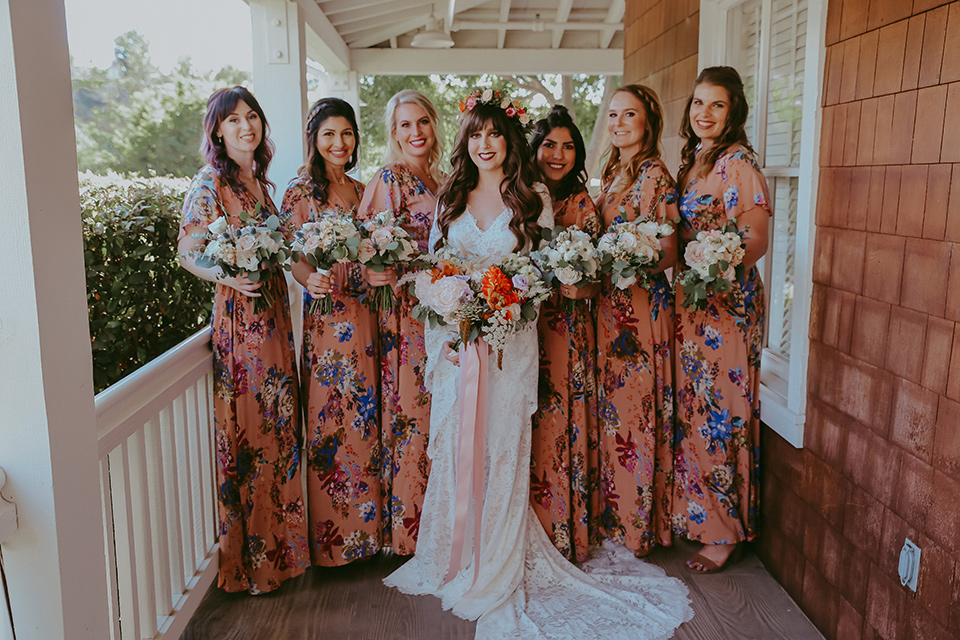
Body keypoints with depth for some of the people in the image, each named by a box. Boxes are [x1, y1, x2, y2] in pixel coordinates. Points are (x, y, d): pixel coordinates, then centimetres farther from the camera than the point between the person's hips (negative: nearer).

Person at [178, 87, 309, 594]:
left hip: (274, 311, 8)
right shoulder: (209, 182, -8)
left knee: (278, 424, 13)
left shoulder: (257, 180, 15)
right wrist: (229, 277, -24)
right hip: (240, 315, -8)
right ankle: (252, 557, 14)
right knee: (249, 427, -1)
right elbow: (188, 252, -9)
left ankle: (279, 543, 27)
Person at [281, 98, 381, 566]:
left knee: (365, 415, 9)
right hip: (326, 313, -5)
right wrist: (312, 280, -26)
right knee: (330, 414, -2)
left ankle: (366, 524, 23)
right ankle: (334, 534, 11)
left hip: (365, 311, 5)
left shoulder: (360, 191, 16)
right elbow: (294, 258, -6)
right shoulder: (302, 191, -1)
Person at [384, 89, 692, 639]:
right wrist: (442, 332, -4)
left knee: (501, 450, 1)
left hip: (510, 340, -3)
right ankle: (455, 561, 26)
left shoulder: (534, 199, 3)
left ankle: (497, 578, 16)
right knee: (454, 449, 7)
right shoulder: (450, 199, 11)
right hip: (456, 342, 3)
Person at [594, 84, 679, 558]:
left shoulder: (654, 174, -11)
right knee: (612, 406, 14)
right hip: (610, 304, 8)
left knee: (636, 407, -1)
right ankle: (615, 514, 27)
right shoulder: (614, 172, 15)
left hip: (641, 304, -8)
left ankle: (639, 523, 14)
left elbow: (666, 252, -16)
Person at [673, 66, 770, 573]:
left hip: (727, 304, -8)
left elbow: (756, 241, -18)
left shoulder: (738, 165, -11)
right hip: (687, 303, 8)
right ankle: (692, 513, 28)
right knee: (689, 411, 13)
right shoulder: (690, 161, 13)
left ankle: (725, 532, 14)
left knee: (720, 414, -1)